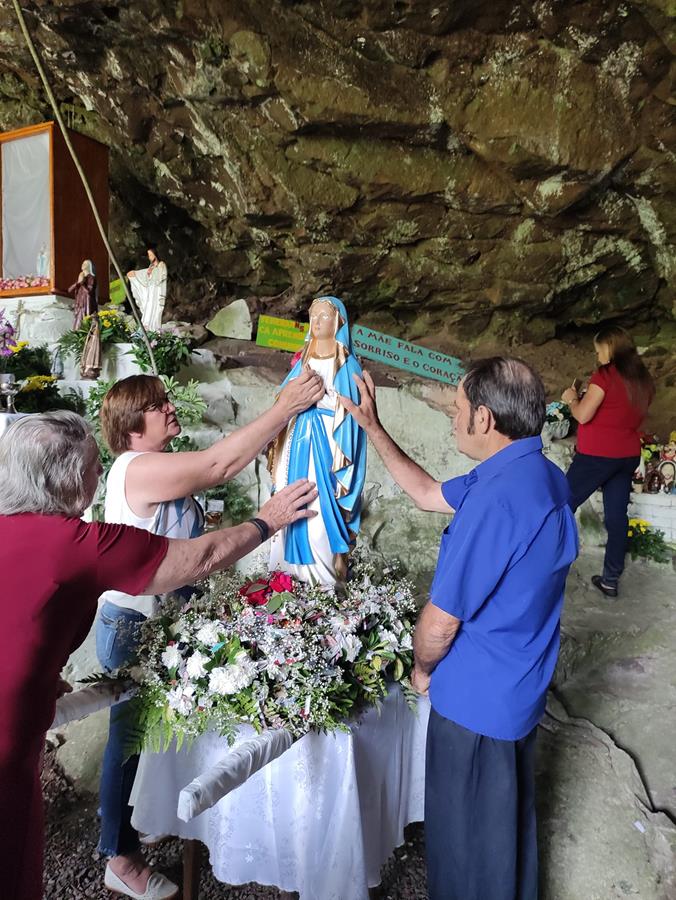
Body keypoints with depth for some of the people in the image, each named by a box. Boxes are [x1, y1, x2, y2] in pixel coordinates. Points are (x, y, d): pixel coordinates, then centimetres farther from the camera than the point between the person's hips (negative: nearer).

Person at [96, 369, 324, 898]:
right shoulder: (137, 468, -24)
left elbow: (224, 466, 4)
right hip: (134, 629, -9)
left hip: (163, 621, 9)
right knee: (131, 734, 9)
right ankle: (121, 855, 31)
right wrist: (285, 407, -28)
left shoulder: (162, 469, 8)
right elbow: (221, 463, -31)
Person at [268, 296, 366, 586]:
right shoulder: (302, 361, 16)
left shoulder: (348, 365, 0)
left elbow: (350, 411, -5)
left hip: (327, 445, -5)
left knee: (322, 513, -7)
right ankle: (291, 575, 18)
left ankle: (322, 583, 5)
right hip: (297, 443, 5)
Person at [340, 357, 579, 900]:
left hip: (477, 696, -9)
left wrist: (422, 669, -3)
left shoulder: (497, 498, -33)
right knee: (509, 810, 31)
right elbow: (429, 494, 7)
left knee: (469, 838, 17)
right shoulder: (540, 474, -3)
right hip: (521, 688, 9)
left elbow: (440, 623, -25)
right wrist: (373, 428, 5)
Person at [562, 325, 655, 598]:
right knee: (617, 515, 9)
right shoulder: (643, 379, 9)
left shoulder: (605, 375, -13)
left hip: (597, 454, -7)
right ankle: (610, 579, 16)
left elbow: (582, 415, -16)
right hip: (629, 455, 7)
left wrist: (571, 398, 3)